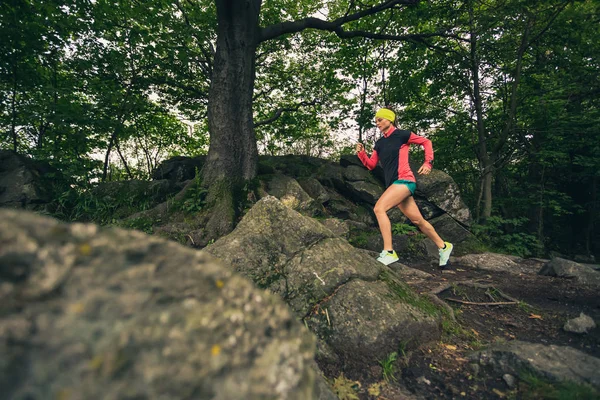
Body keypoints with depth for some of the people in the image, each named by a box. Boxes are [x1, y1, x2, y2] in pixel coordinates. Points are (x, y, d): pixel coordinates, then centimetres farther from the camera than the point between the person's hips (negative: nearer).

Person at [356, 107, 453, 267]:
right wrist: (361, 153, -1)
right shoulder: (379, 143, 17)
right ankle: (444, 246, 31)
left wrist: (428, 162, -2)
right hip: (393, 184, 7)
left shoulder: (402, 134, 0)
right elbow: (371, 165, 14)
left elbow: (426, 142, 8)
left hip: (404, 180, -7)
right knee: (418, 220, 13)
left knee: (379, 208, -23)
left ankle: (389, 252, -20)